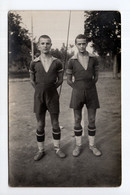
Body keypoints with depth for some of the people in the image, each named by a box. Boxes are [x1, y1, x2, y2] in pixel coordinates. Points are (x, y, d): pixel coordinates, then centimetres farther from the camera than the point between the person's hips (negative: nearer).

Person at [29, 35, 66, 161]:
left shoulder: (57, 63, -4)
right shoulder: (34, 63, -3)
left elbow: (60, 80, 7)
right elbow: (32, 81, 10)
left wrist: (50, 89, 7)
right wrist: (41, 90, 10)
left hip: (53, 97, 0)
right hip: (39, 97, 0)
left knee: (55, 123, 9)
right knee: (40, 125, 8)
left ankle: (57, 149, 25)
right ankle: (41, 150, 23)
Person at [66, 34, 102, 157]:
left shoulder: (93, 59, 2)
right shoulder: (72, 61, -3)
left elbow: (96, 77, 12)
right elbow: (68, 80, 4)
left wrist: (89, 87, 8)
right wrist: (79, 88, 4)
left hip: (91, 93, 1)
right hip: (77, 93, -1)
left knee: (92, 120, 7)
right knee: (77, 120, 5)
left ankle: (92, 145, 22)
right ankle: (78, 145, 20)